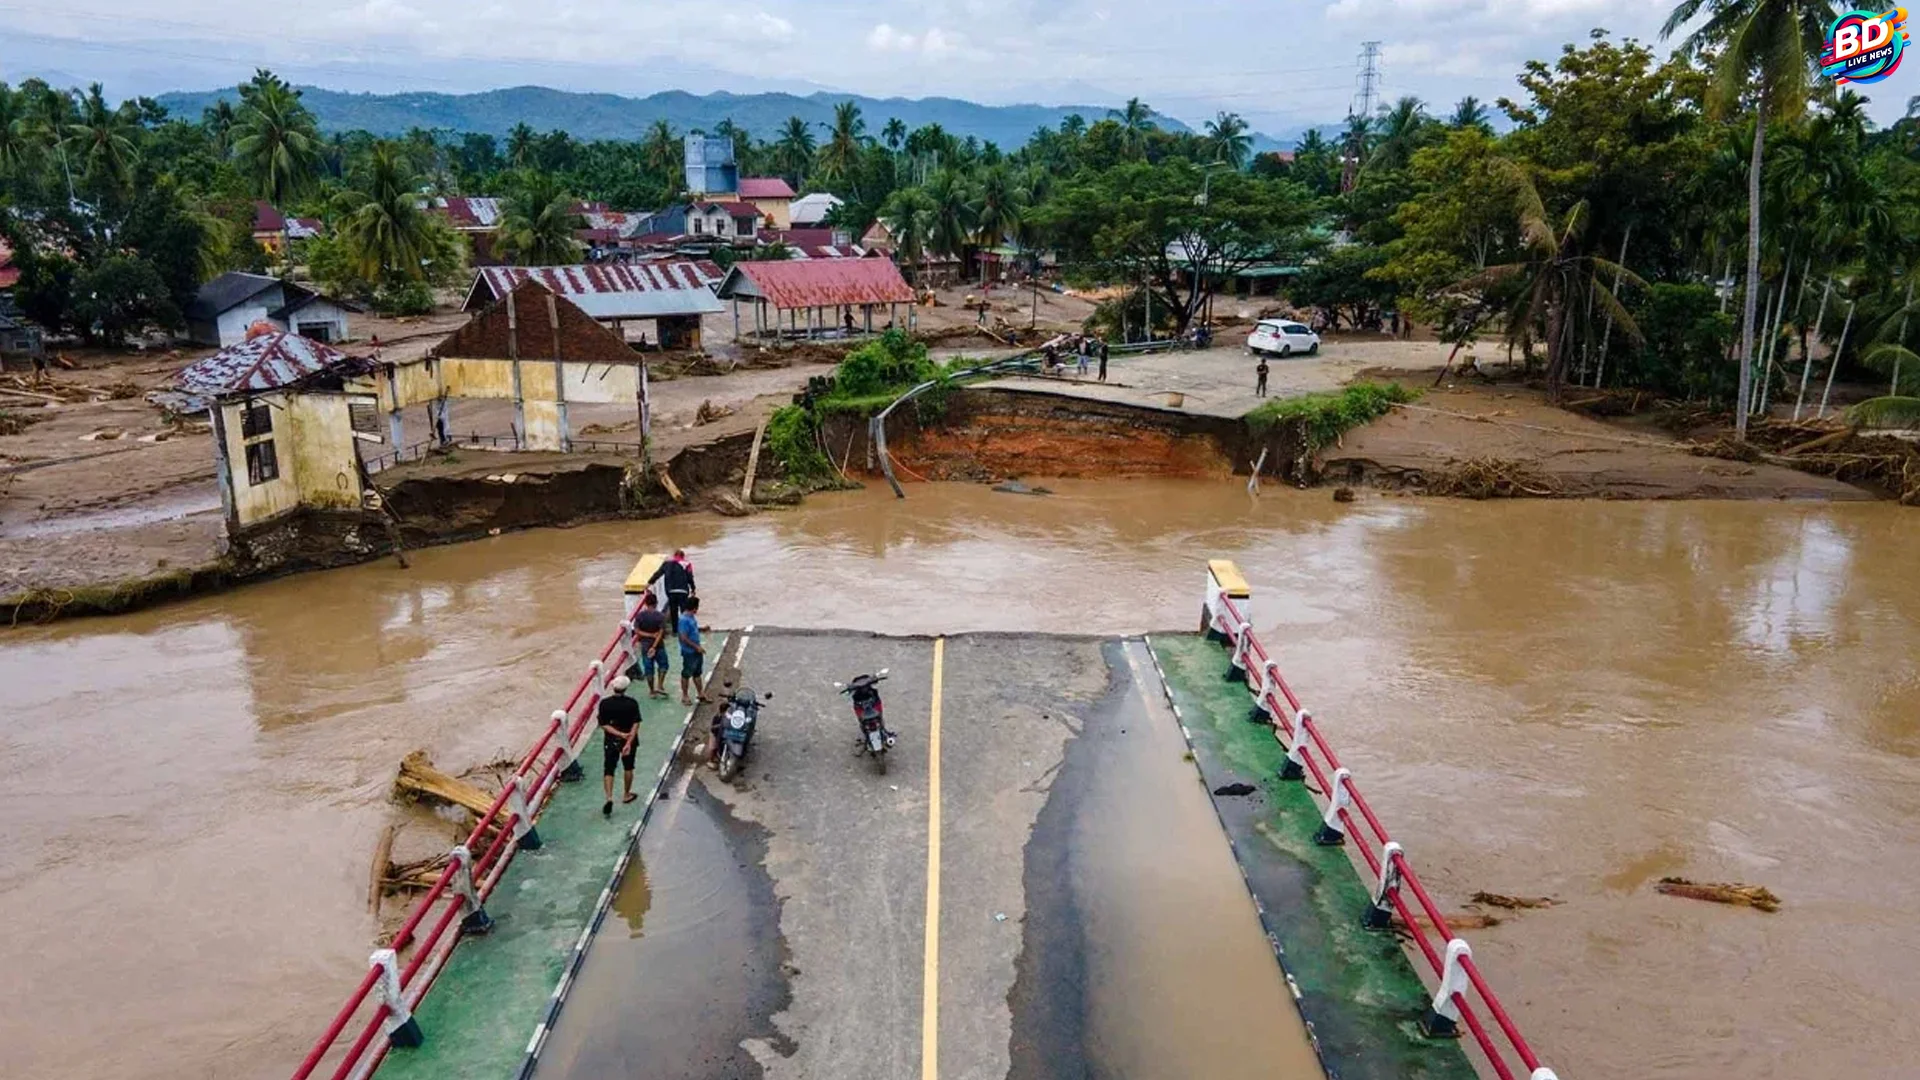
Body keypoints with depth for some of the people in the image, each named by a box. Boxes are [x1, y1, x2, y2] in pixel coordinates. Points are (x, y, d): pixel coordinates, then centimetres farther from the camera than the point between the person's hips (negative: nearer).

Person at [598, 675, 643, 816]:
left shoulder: (604, 703, -12)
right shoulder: (632, 703, -14)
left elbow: (603, 725, -13)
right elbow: (636, 724, -19)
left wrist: (620, 734, -16)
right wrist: (629, 742, -21)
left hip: (611, 741, 0)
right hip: (629, 740, 0)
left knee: (609, 770, 5)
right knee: (628, 768, 20)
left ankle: (609, 798, -13)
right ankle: (627, 795, 35)